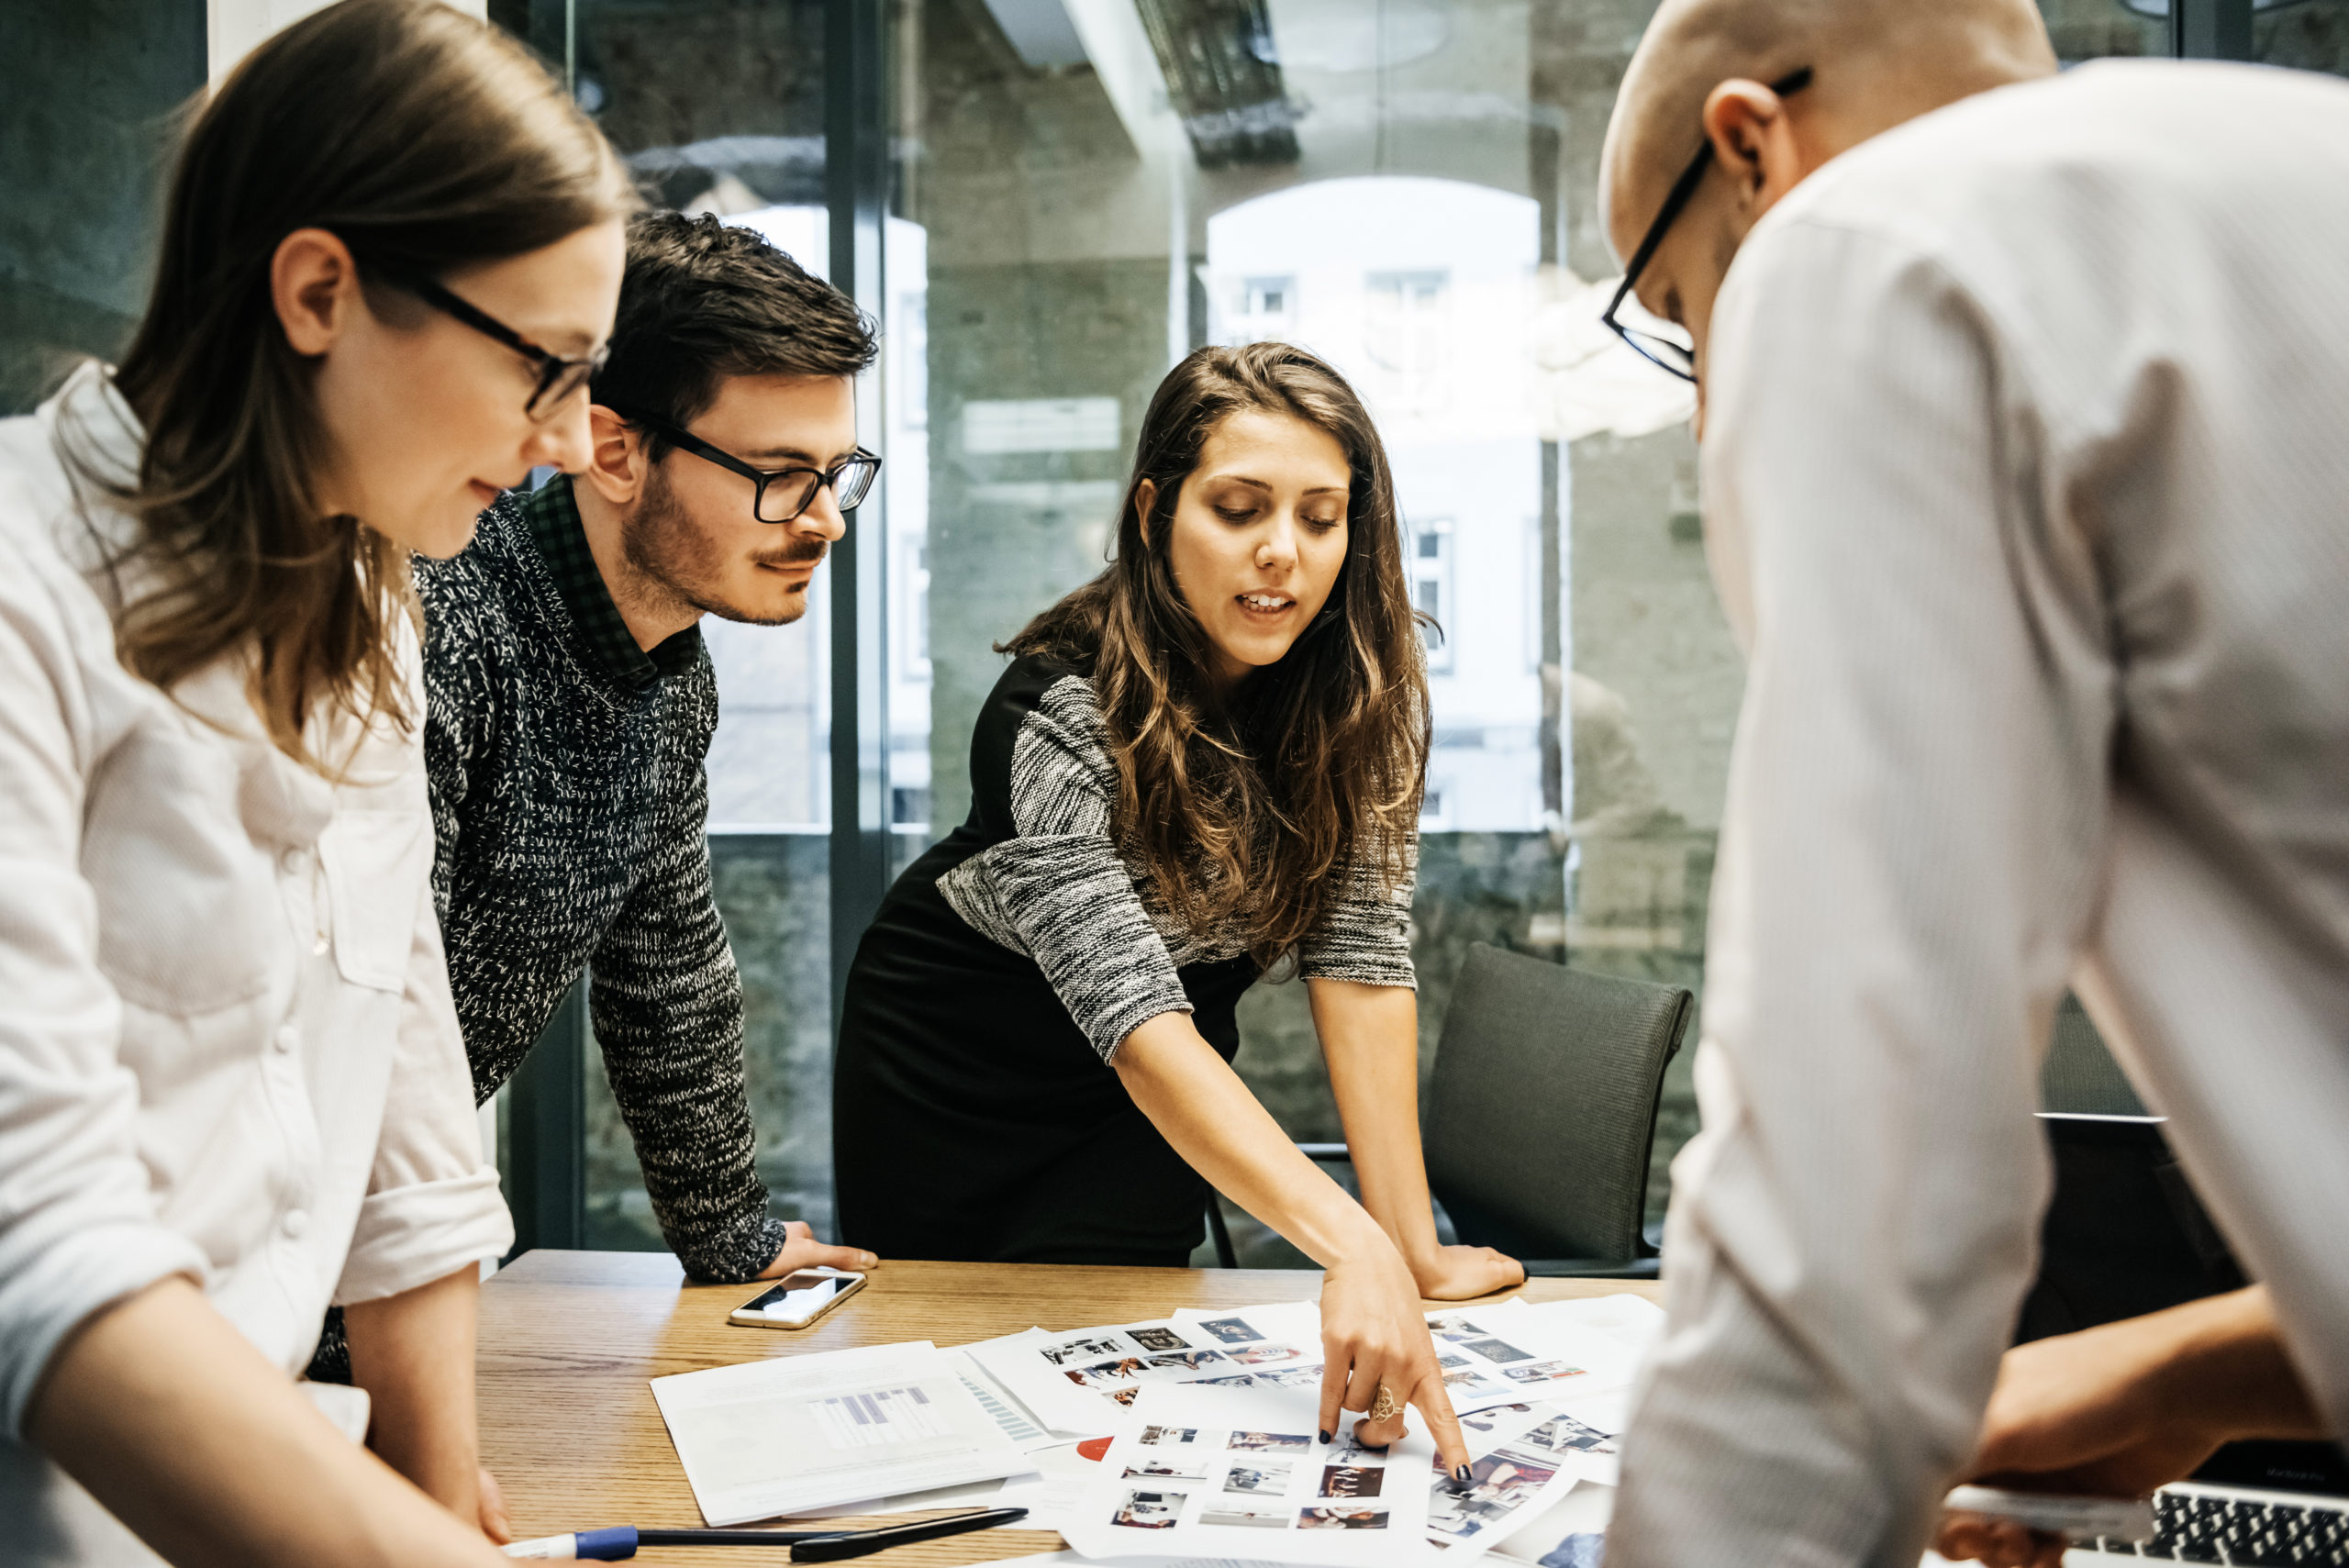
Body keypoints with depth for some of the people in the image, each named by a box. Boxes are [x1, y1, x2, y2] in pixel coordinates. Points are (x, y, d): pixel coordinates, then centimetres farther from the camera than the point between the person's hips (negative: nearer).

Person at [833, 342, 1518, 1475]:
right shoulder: (1059, 714, -33)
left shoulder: (1369, 685, -19)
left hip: (1150, 1102, 3)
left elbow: (1358, 950, -21)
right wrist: (1355, 1248, -53)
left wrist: (1414, 1248, -26)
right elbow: (1133, 1015, -42)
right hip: (948, 1060, -2)